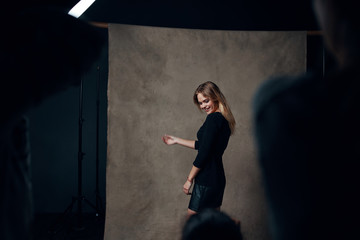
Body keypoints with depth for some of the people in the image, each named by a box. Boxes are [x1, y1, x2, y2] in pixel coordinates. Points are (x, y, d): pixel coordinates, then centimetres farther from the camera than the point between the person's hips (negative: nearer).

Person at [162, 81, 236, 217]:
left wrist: (189, 179, -12)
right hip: (218, 177, 9)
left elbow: (203, 153, -20)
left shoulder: (213, 118, -18)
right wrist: (176, 140, 25)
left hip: (206, 180, -9)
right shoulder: (224, 119, 12)